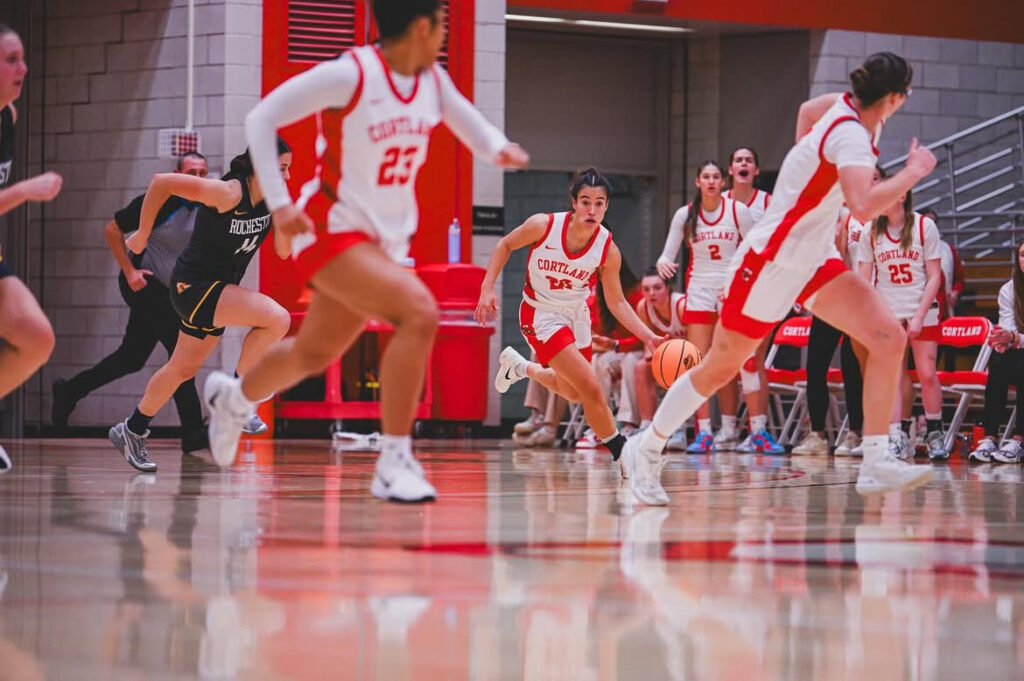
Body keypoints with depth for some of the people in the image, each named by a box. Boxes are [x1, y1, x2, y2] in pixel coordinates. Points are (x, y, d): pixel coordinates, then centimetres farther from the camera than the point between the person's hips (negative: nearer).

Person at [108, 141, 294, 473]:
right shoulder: (228, 193, -25)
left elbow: (282, 252, 1)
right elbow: (162, 182, -20)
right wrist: (143, 234, -11)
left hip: (218, 289, 9)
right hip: (194, 286, -9)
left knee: (184, 368, 19)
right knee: (277, 318, -25)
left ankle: (132, 430, 36)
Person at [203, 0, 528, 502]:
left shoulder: (432, 81, 2)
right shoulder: (350, 75, -18)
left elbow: (471, 127, 15)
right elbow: (260, 120, -15)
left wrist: (499, 149, -9)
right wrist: (278, 203, -22)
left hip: (385, 241, 8)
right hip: (333, 231, -8)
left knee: (316, 352, 22)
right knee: (418, 313, -28)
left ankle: (232, 398, 52)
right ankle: (394, 462, -25)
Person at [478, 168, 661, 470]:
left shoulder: (608, 250, -17)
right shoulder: (544, 225, -25)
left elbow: (617, 302, -7)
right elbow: (505, 245, -6)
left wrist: (647, 336, -19)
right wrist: (487, 289, -13)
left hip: (577, 315, 5)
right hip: (542, 315, -5)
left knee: (574, 393, 23)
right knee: (591, 388, -18)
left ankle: (519, 366, 49)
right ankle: (622, 453, -4)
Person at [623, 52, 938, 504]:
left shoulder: (845, 106, -1)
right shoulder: (851, 136, -26)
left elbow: (808, 110, 24)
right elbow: (864, 206, -43)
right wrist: (913, 172, -30)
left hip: (813, 259, 9)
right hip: (771, 263, -9)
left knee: (889, 338, -10)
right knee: (719, 369, 6)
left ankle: (876, 463, -11)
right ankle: (646, 448, 25)